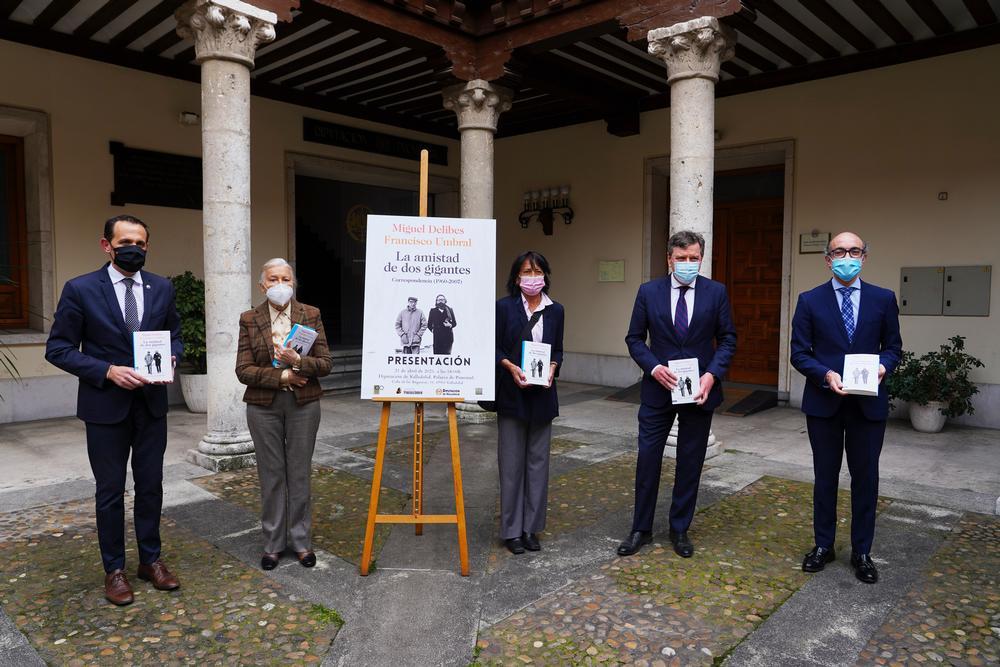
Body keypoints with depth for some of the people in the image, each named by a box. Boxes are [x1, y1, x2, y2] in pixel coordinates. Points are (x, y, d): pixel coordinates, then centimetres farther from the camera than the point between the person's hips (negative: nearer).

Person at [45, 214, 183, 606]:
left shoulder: (162, 288, 2)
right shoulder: (80, 290, -8)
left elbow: (174, 335, 13)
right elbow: (58, 348, -7)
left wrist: (170, 358, -9)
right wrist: (108, 371, -19)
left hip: (152, 404, 3)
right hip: (105, 406, -3)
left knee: (150, 486, 14)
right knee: (110, 492, 10)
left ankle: (150, 560, 30)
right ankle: (114, 569, 26)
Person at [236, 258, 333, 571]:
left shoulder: (311, 315, 1)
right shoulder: (249, 320, 1)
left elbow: (325, 363, -3)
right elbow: (243, 370, -4)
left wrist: (298, 361, -20)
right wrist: (282, 376, -14)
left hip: (303, 404, 0)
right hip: (263, 405, 0)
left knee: (300, 472, 7)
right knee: (271, 474, 8)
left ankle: (301, 541, 20)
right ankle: (273, 543, 21)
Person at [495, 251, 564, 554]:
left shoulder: (555, 311, 7)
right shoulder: (504, 307, -2)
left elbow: (558, 350, 11)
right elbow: (494, 348, -2)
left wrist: (552, 367, -9)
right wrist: (511, 367, -19)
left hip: (542, 395, 3)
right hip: (512, 394, -3)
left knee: (538, 461, 8)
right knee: (512, 463, 3)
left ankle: (531, 527, 20)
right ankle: (512, 529, 15)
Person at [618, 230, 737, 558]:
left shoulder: (716, 292, -1)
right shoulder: (649, 291, -1)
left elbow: (727, 338, 2)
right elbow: (634, 338, 2)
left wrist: (712, 374, -13)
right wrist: (653, 367, -14)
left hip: (699, 390, 1)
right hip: (658, 389, 0)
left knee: (690, 464, 10)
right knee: (647, 460, 4)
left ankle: (680, 530, 26)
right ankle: (641, 529, 20)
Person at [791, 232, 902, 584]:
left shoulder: (884, 299, 2)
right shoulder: (809, 300, -2)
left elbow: (893, 346, 7)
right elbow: (799, 353, -2)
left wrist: (883, 365, -15)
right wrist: (826, 375, -19)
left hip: (868, 403, 1)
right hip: (823, 402, -1)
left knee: (865, 477, 9)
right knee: (825, 476, 12)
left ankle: (861, 552, 25)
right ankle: (823, 545, 27)